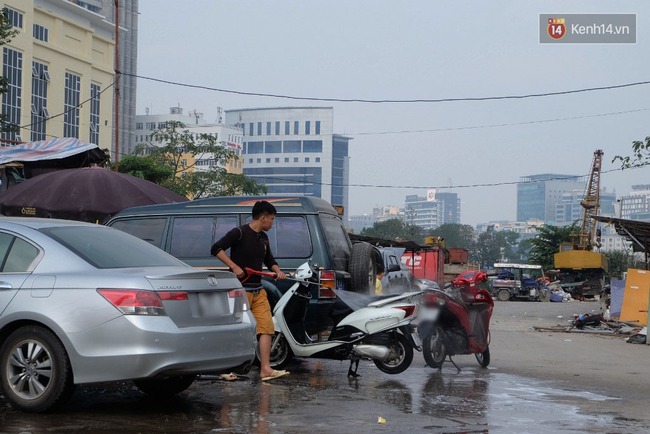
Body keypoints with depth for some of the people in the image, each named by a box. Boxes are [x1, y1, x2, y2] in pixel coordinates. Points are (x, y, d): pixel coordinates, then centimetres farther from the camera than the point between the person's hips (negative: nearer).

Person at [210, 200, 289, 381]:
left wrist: (277, 271, 8)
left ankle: (265, 369, -7)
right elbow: (216, 249, -15)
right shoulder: (239, 233, -8)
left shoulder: (263, 238, 16)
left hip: (258, 290, 7)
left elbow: (269, 260, 29)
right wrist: (234, 267, -21)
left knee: (266, 327, -4)